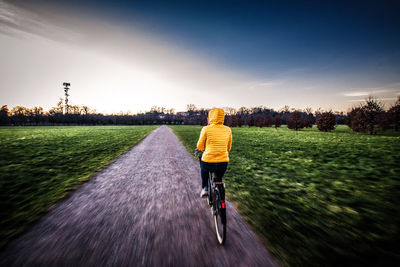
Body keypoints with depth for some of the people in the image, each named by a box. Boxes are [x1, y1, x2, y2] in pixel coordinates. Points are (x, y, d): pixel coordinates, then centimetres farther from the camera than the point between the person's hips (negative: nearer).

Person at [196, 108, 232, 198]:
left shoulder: (206, 129, -8)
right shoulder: (228, 130, 3)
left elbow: (200, 147, 1)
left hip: (208, 162, -2)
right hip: (223, 163, 3)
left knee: (204, 168, 33)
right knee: (219, 179, 32)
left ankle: (204, 188, 29)